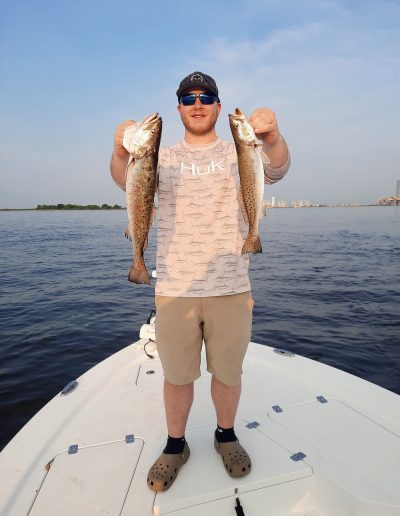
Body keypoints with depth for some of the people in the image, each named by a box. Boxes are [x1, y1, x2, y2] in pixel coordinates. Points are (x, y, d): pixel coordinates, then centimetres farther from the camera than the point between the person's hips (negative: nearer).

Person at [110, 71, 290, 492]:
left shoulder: (240, 153, 5)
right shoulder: (163, 158, 7)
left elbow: (276, 168, -15)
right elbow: (128, 180, -12)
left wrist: (272, 136, -37)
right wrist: (122, 152, -34)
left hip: (231, 288, 0)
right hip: (174, 289, 1)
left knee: (228, 372, 14)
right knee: (177, 375, 13)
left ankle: (226, 434, 41)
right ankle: (175, 445, 37)